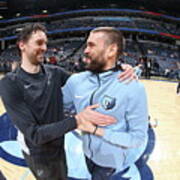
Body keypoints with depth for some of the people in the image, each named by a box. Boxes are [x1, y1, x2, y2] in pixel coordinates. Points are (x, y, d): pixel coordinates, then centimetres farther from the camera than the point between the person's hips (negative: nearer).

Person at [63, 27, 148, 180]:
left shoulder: (133, 89, -27)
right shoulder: (76, 81, -11)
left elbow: (138, 138, -25)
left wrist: (96, 130, -27)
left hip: (111, 162, -4)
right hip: (88, 154, 5)